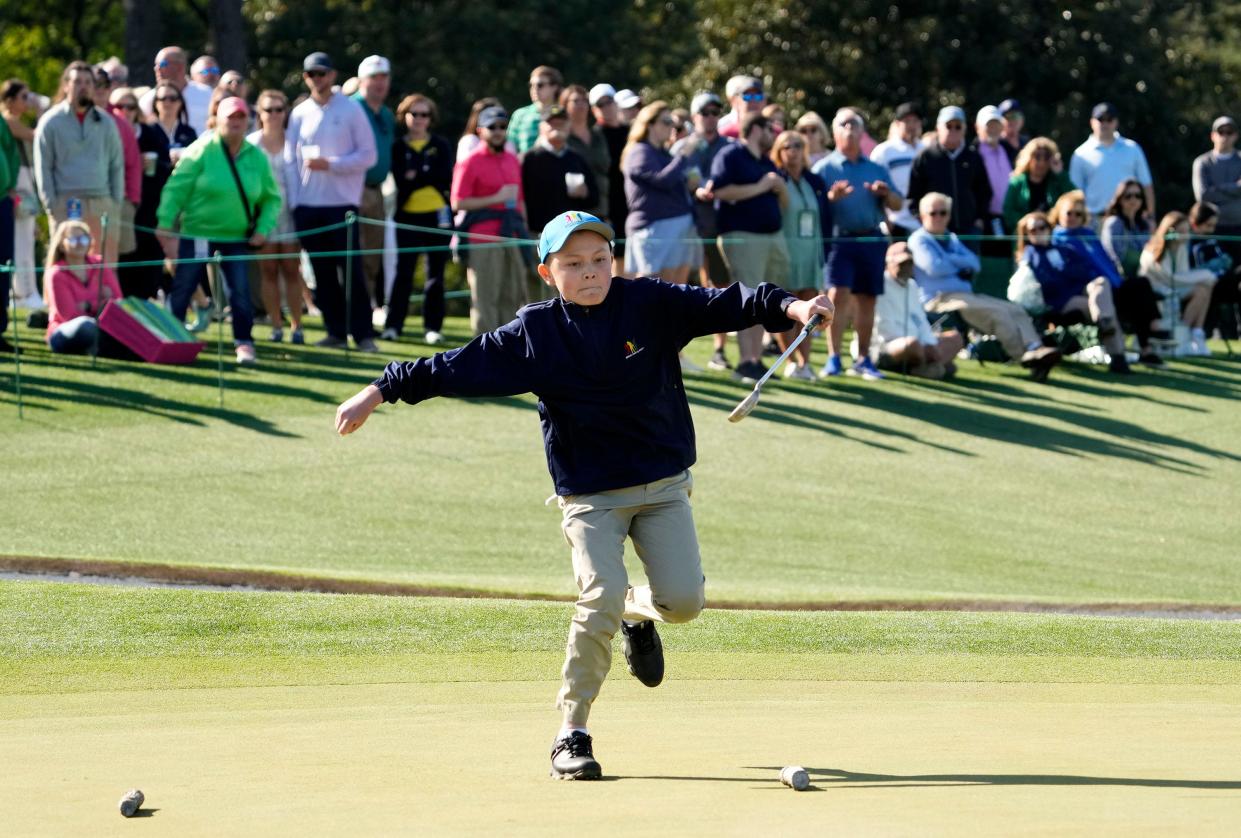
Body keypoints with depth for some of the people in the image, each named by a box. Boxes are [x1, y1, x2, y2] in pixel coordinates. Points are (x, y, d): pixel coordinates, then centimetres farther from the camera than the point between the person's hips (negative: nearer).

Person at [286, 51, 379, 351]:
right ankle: (336, 332, 10)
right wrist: (294, 203, 1)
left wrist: (330, 164, -14)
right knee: (322, 272, 5)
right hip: (308, 205, 4)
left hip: (342, 203, -4)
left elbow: (368, 156, -2)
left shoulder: (351, 110, 1)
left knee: (351, 270, -8)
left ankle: (363, 334, -5)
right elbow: (291, 161, 9)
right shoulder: (300, 113, 10)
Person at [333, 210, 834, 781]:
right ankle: (572, 733, -6)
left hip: (663, 486, 2)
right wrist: (383, 389, -5)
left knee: (683, 600, -12)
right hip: (589, 495, -2)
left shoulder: (651, 305, -3)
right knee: (601, 597, -19)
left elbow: (725, 305, -10)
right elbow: (461, 367, -2)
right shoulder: (533, 333, -4)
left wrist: (788, 307, -26)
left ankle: (637, 612, 28)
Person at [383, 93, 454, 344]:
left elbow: (445, 178, -5)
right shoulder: (398, 148, 8)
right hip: (408, 216, -1)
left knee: (435, 273, 3)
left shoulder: (440, 145, 9)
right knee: (403, 271, -5)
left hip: (437, 215, 1)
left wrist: (416, 177, -8)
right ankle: (393, 324, -2)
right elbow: (401, 182, -5)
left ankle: (433, 326, 8)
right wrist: (428, 178, -14)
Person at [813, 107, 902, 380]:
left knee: (866, 300, 7)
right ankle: (833, 357, -11)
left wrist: (886, 194, -9)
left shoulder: (876, 169, 16)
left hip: (871, 240, 4)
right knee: (838, 295, -16)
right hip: (840, 239, -4)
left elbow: (898, 204, 13)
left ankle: (863, 359, 16)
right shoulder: (825, 168, 5)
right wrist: (831, 197, -24)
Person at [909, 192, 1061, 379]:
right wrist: (960, 264, 2)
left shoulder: (951, 239, 27)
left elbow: (974, 264, 14)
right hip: (940, 299, -8)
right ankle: (1026, 357, -30)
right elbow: (934, 267, -15)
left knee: (1015, 310, -13)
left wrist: (950, 260, -5)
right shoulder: (919, 240, 3)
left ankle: (1033, 349, -35)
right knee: (997, 312, -27)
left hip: (965, 295, 8)